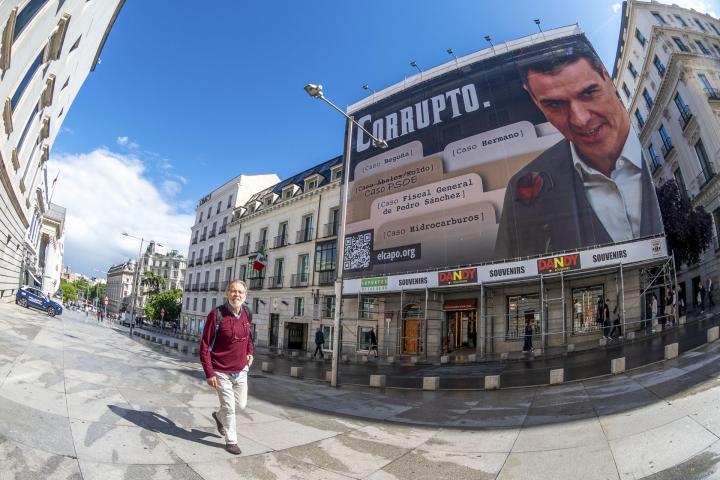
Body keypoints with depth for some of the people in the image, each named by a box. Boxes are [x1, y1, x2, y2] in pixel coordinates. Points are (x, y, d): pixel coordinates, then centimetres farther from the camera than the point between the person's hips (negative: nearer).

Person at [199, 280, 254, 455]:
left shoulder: (247, 314, -2)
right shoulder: (216, 315, -19)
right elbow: (205, 346, -15)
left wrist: (250, 352, 7)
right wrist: (209, 373, -16)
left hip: (241, 370, 5)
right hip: (222, 372, -5)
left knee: (241, 405, 16)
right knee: (229, 407, 5)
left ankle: (219, 416, 46)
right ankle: (231, 441, 29)